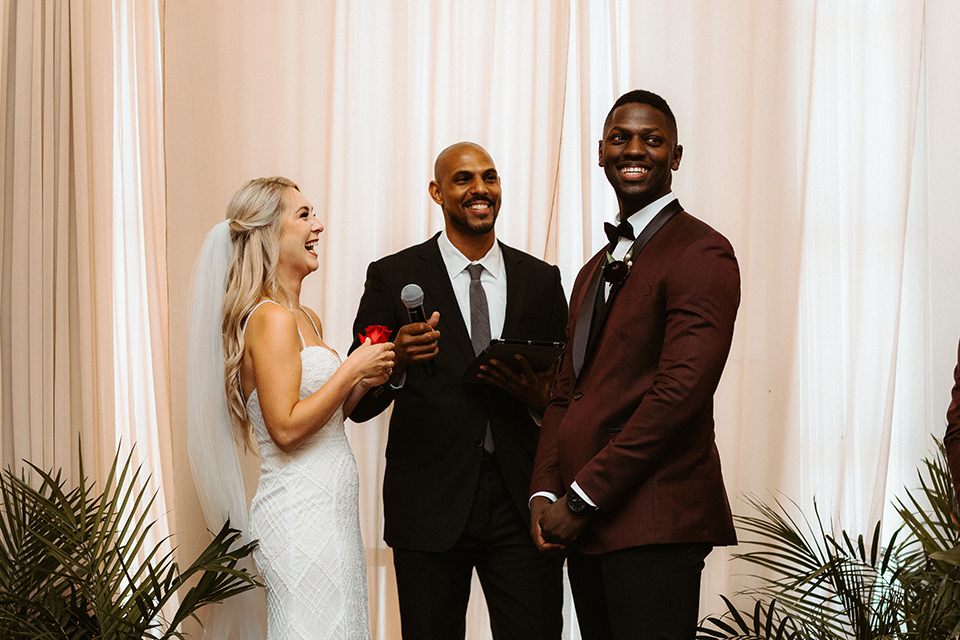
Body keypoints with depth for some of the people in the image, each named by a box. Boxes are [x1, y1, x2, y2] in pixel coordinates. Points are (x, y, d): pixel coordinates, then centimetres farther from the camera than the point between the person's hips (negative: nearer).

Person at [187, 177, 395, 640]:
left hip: (328, 510, 10)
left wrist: (362, 383, 5)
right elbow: (286, 428, -20)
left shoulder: (306, 319, 16)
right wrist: (351, 368, -15)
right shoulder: (272, 319, -14)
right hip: (301, 514, -10)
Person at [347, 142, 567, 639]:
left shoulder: (542, 280, 10)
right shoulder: (392, 277, 2)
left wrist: (539, 397, -11)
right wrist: (397, 362, -21)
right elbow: (359, 404, -1)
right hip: (430, 503, -1)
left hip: (521, 503, 2)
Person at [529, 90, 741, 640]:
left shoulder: (701, 254, -8)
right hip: (586, 528, 8)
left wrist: (582, 497, -16)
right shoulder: (597, 269, 21)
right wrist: (546, 491, 4)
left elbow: (679, 393, -18)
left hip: (654, 524, -8)